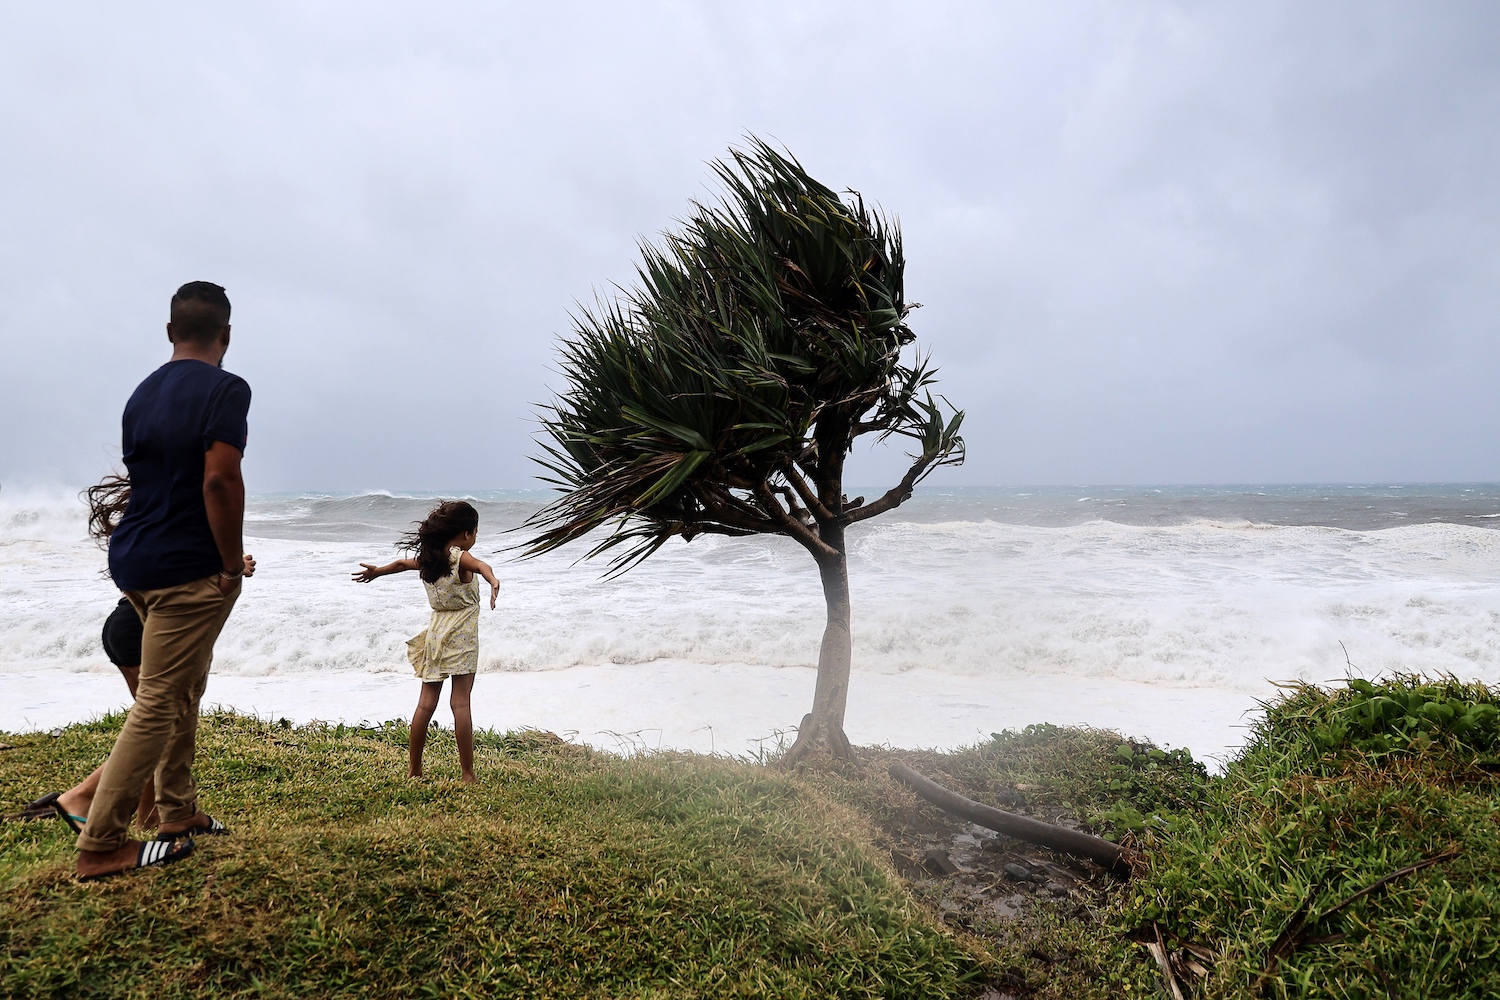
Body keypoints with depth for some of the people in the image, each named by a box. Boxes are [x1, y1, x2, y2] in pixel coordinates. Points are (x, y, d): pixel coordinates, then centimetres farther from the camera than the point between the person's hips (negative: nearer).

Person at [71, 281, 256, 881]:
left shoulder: (144, 393, 12)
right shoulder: (225, 390, -14)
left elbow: (143, 477, 19)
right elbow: (220, 479, -24)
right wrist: (232, 565, -15)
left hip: (136, 560, 9)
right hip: (187, 571, -9)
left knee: (185, 687, 20)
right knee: (158, 705, -1)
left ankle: (177, 813, 29)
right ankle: (100, 847, 6)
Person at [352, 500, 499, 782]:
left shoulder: (428, 558, 9)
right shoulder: (460, 557, -12)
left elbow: (402, 563, 29)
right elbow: (481, 566, -36)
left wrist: (377, 571, 48)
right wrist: (493, 582, -56)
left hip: (436, 630, 7)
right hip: (461, 634, -6)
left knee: (426, 702, 11)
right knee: (460, 702, -7)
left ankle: (413, 769, 19)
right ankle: (468, 774, -4)